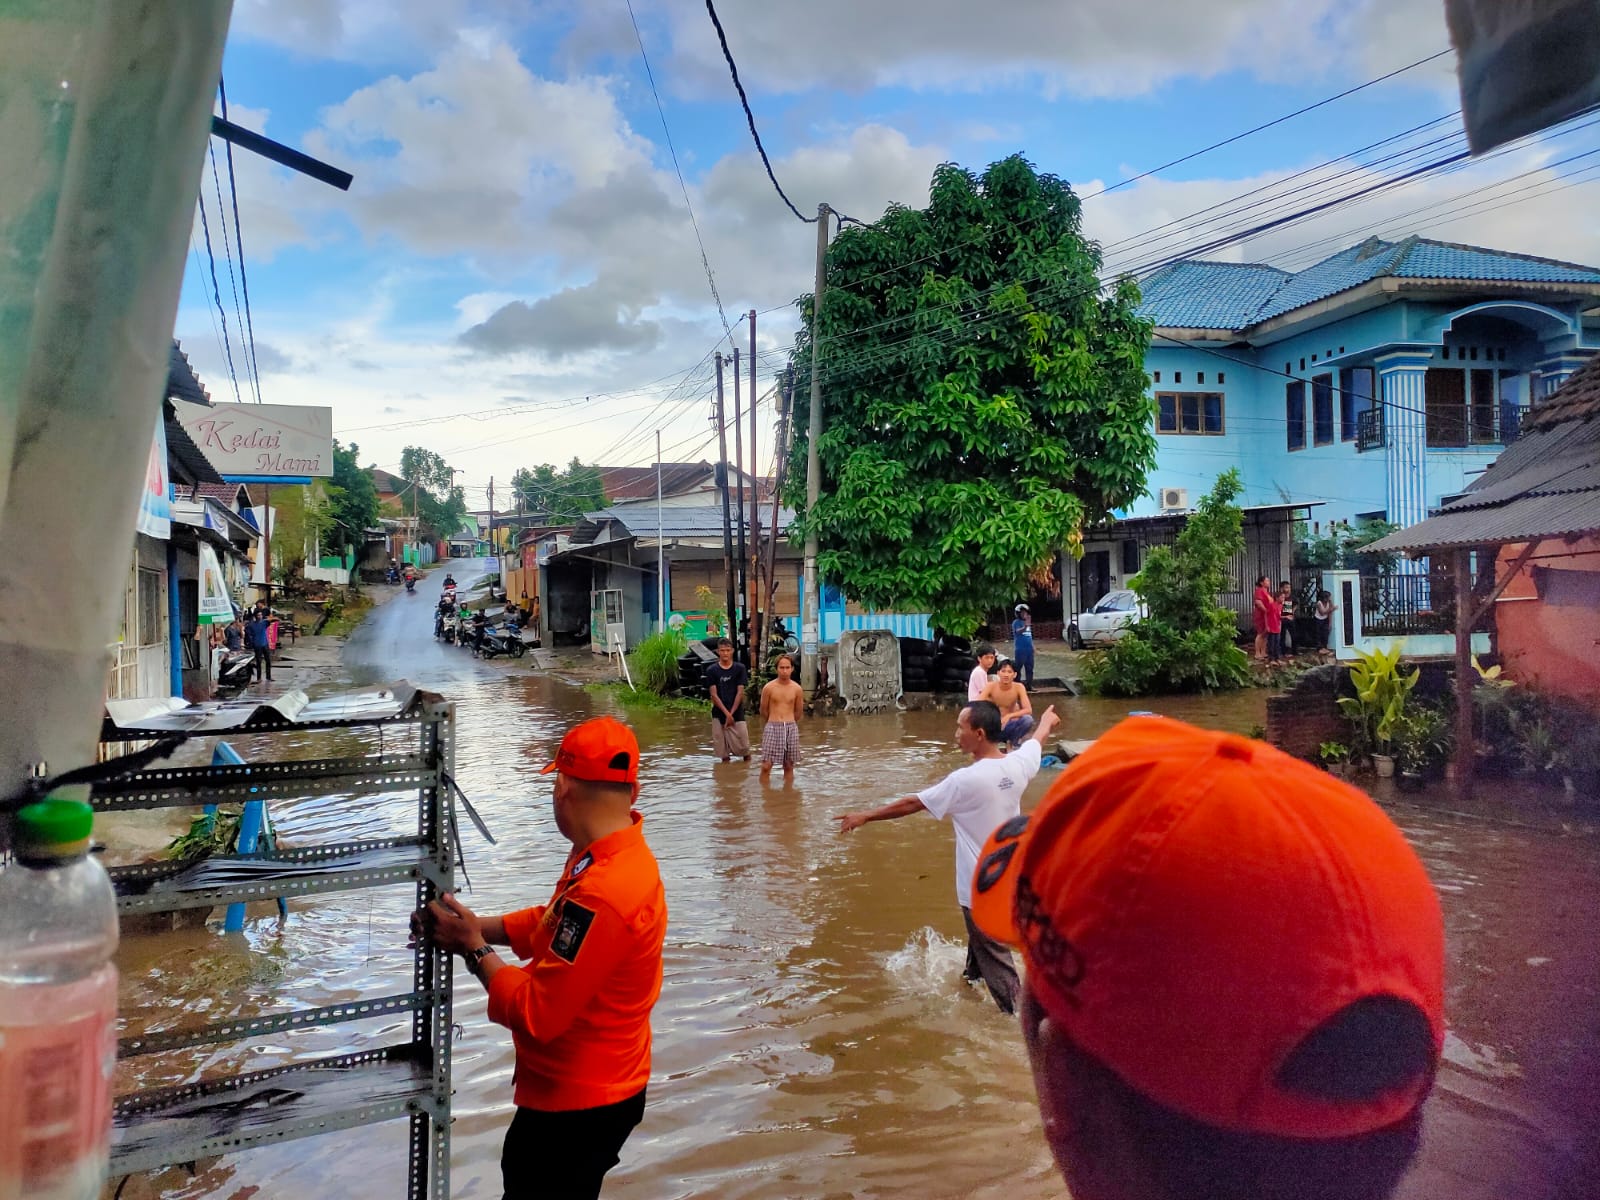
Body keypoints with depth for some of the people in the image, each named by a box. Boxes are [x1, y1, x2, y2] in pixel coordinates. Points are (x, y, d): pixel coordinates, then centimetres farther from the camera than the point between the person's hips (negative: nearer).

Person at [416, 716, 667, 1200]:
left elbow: (536, 1015, -27)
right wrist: (475, 925, 1)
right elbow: (553, 923, 13)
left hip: (577, 1106, -9)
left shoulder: (604, 893, -34)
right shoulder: (614, 856, -1)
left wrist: (474, 949, -14)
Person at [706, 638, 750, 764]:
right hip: (719, 714, 0)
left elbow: (740, 692, -2)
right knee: (723, 752, 2)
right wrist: (726, 713, -12)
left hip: (737, 714, 0)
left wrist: (731, 714, -9)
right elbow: (713, 694, -4)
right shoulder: (711, 670, 0)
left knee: (744, 746, -2)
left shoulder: (739, 668, 1)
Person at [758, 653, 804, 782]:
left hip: (791, 728, 2)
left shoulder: (797, 689, 0)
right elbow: (764, 711, 8)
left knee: (789, 766, 8)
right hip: (772, 728, -2)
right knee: (766, 766, -7)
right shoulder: (769, 688, -5)